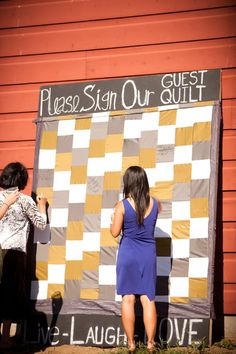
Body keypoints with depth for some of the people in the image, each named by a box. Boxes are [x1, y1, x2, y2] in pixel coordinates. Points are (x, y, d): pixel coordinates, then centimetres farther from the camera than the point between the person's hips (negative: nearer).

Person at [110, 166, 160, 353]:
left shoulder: (122, 206, -11)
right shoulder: (155, 203, -1)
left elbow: (115, 232, -8)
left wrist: (113, 219, 12)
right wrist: (145, 194, 24)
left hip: (128, 254, -2)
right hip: (148, 255, 2)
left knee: (128, 299, 3)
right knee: (148, 299, 4)